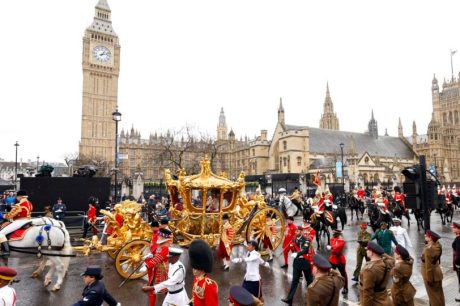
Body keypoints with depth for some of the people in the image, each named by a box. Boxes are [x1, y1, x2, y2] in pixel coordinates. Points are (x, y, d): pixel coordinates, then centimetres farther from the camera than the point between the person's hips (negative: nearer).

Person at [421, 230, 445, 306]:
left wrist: (429, 278, -17)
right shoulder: (436, 245, -6)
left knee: (433, 295, 11)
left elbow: (429, 265, -25)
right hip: (437, 272, 8)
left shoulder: (428, 249, -32)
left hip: (431, 274, -8)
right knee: (438, 293, 23)